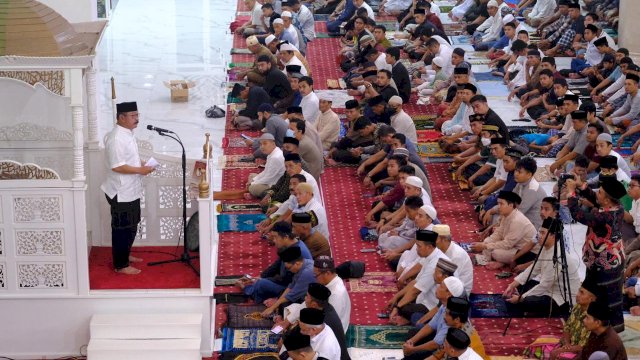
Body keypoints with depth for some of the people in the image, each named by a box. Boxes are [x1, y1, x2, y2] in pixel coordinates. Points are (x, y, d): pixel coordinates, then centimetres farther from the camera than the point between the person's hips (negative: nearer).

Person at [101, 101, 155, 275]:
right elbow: (117, 166, -27)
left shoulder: (127, 134, 8)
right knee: (122, 229, 0)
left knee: (131, 226, 21)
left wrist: (141, 163, 7)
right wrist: (140, 170, -22)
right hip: (121, 193, -10)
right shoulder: (116, 138, -24)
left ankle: (125, 255, 37)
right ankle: (121, 265, 10)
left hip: (131, 191, 10)